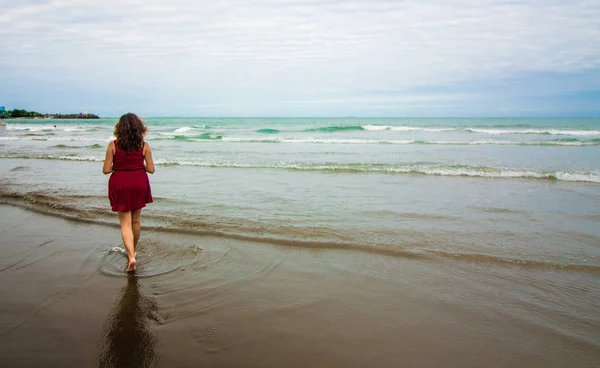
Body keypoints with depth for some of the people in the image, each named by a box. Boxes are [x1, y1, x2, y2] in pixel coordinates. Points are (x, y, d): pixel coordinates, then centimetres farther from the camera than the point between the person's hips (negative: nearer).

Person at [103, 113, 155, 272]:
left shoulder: (113, 145, -8)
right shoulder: (144, 145, -5)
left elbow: (106, 170, -8)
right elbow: (151, 169, -4)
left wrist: (117, 165, 11)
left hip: (119, 184, -2)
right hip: (139, 183, 2)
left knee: (125, 223, 3)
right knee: (136, 220, 19)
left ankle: (131, 256, -10)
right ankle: (132, 250, 35)